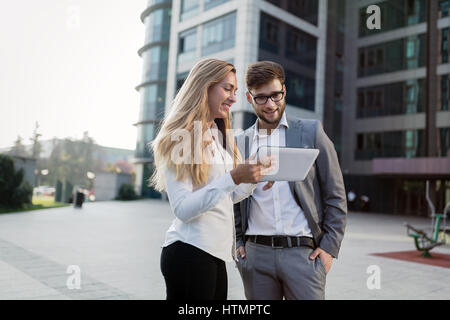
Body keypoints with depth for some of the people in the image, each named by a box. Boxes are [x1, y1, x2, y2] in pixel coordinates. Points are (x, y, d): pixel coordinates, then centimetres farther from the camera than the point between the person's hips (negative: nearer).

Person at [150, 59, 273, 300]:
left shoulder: (218, 135, 15)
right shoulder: (179, 137, -11)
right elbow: (183, 209, -19)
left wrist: (255, 177, 1)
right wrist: (234, 178, -24)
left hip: (216, 252, 8)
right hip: (190, 251, -8)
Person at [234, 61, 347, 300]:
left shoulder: (311, 132, 2)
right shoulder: (240, 142, 8)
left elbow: (335, 195, 2)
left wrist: (329, 247, -3)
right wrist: (238, 242, 7)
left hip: (303, 252, -2)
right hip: (256, 253, 2)